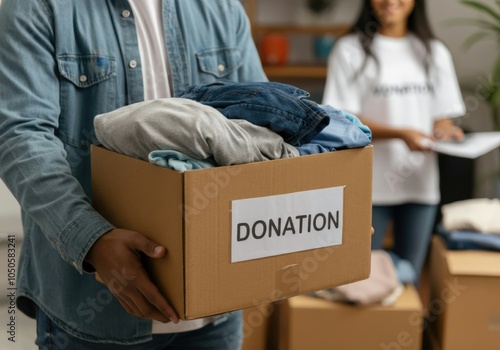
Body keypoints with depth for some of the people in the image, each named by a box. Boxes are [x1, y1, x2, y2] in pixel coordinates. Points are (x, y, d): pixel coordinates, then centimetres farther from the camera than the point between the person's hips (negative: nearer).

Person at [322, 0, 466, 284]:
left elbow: (442, 117, 11)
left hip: (421, 184, 4)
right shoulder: (350, 50, -3)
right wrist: (400, 134, -20)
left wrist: (445, 133, -12)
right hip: (370, 185, -3)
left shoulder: (435, 52, 10)